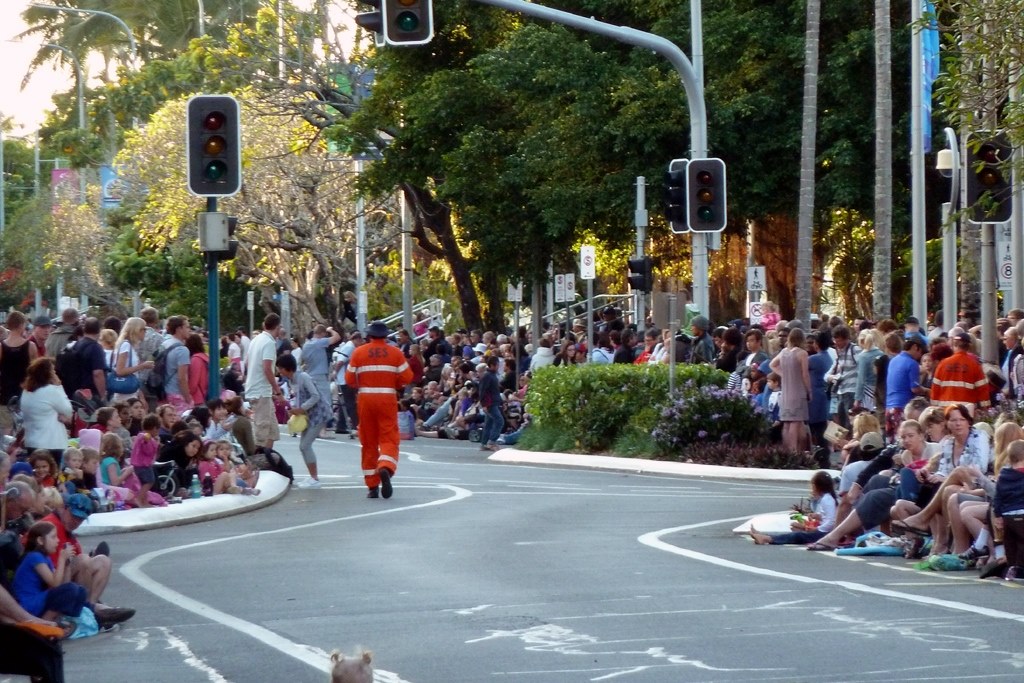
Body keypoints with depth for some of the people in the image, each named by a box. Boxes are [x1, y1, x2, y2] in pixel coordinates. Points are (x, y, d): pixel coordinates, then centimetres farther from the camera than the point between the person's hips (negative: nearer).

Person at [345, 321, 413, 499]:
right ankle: (386, 468, -31)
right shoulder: (395, 352, 0)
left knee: (368, 442, 9)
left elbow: (349, 379, 0)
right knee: (389, 438, 0)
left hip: (365, 398, 1)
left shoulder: (358, 352, 1)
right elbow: (407, 377, -3)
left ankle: (372, 486, 10)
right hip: (388, 398, -1)